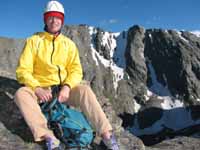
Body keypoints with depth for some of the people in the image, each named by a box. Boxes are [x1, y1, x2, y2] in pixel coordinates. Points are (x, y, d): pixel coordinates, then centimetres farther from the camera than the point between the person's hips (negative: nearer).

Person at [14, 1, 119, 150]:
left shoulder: (69, 43, 5)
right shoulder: (34, 41, -1)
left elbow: (76, 70, -2)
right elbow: (23, 70, -7)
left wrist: (67, 87, -22)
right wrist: (37, 88, -25)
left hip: (64, 89, 1)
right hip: (40, 90, 0)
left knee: (85, 90, -28)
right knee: (21, 94, -31)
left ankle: (106, 133, -31)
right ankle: (49, 137, -42)